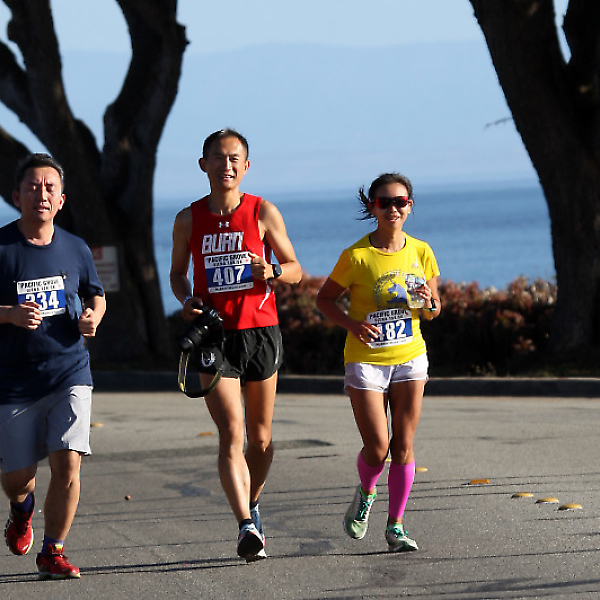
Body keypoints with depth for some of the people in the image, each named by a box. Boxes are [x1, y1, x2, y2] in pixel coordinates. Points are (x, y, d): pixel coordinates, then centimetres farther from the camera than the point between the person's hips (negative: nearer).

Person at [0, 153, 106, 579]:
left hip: (70, 372, 1)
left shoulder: (76, 249, 5)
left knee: (67, 463, -14)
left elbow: (96, 296, 20)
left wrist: (92, 316, -2)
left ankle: (53, 552, 3)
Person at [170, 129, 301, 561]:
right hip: (214, 335, -1)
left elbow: (295, 269, 7)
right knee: (231, 435, -14)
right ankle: (247, 527, -22)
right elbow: (178, 272, 17)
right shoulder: (189, 220, 3)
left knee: (260, 437, 11)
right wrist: (186, 300, -4)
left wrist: (271, 272, -16)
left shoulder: (264, 213, 0)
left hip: (261, 333, 1)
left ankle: (253, 506, 36)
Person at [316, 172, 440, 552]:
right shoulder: (356, 256, -11)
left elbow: (433, 310, 11)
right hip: (366, 360, -3)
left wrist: (427, 302, -13)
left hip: (409, 357, 3)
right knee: (377, 447, -6)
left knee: (403, 446, 1)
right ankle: (366, 494, 27)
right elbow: (325, 298, -2)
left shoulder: (420, 252, 0)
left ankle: (396, 526, 11)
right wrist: (352, 324, -18)